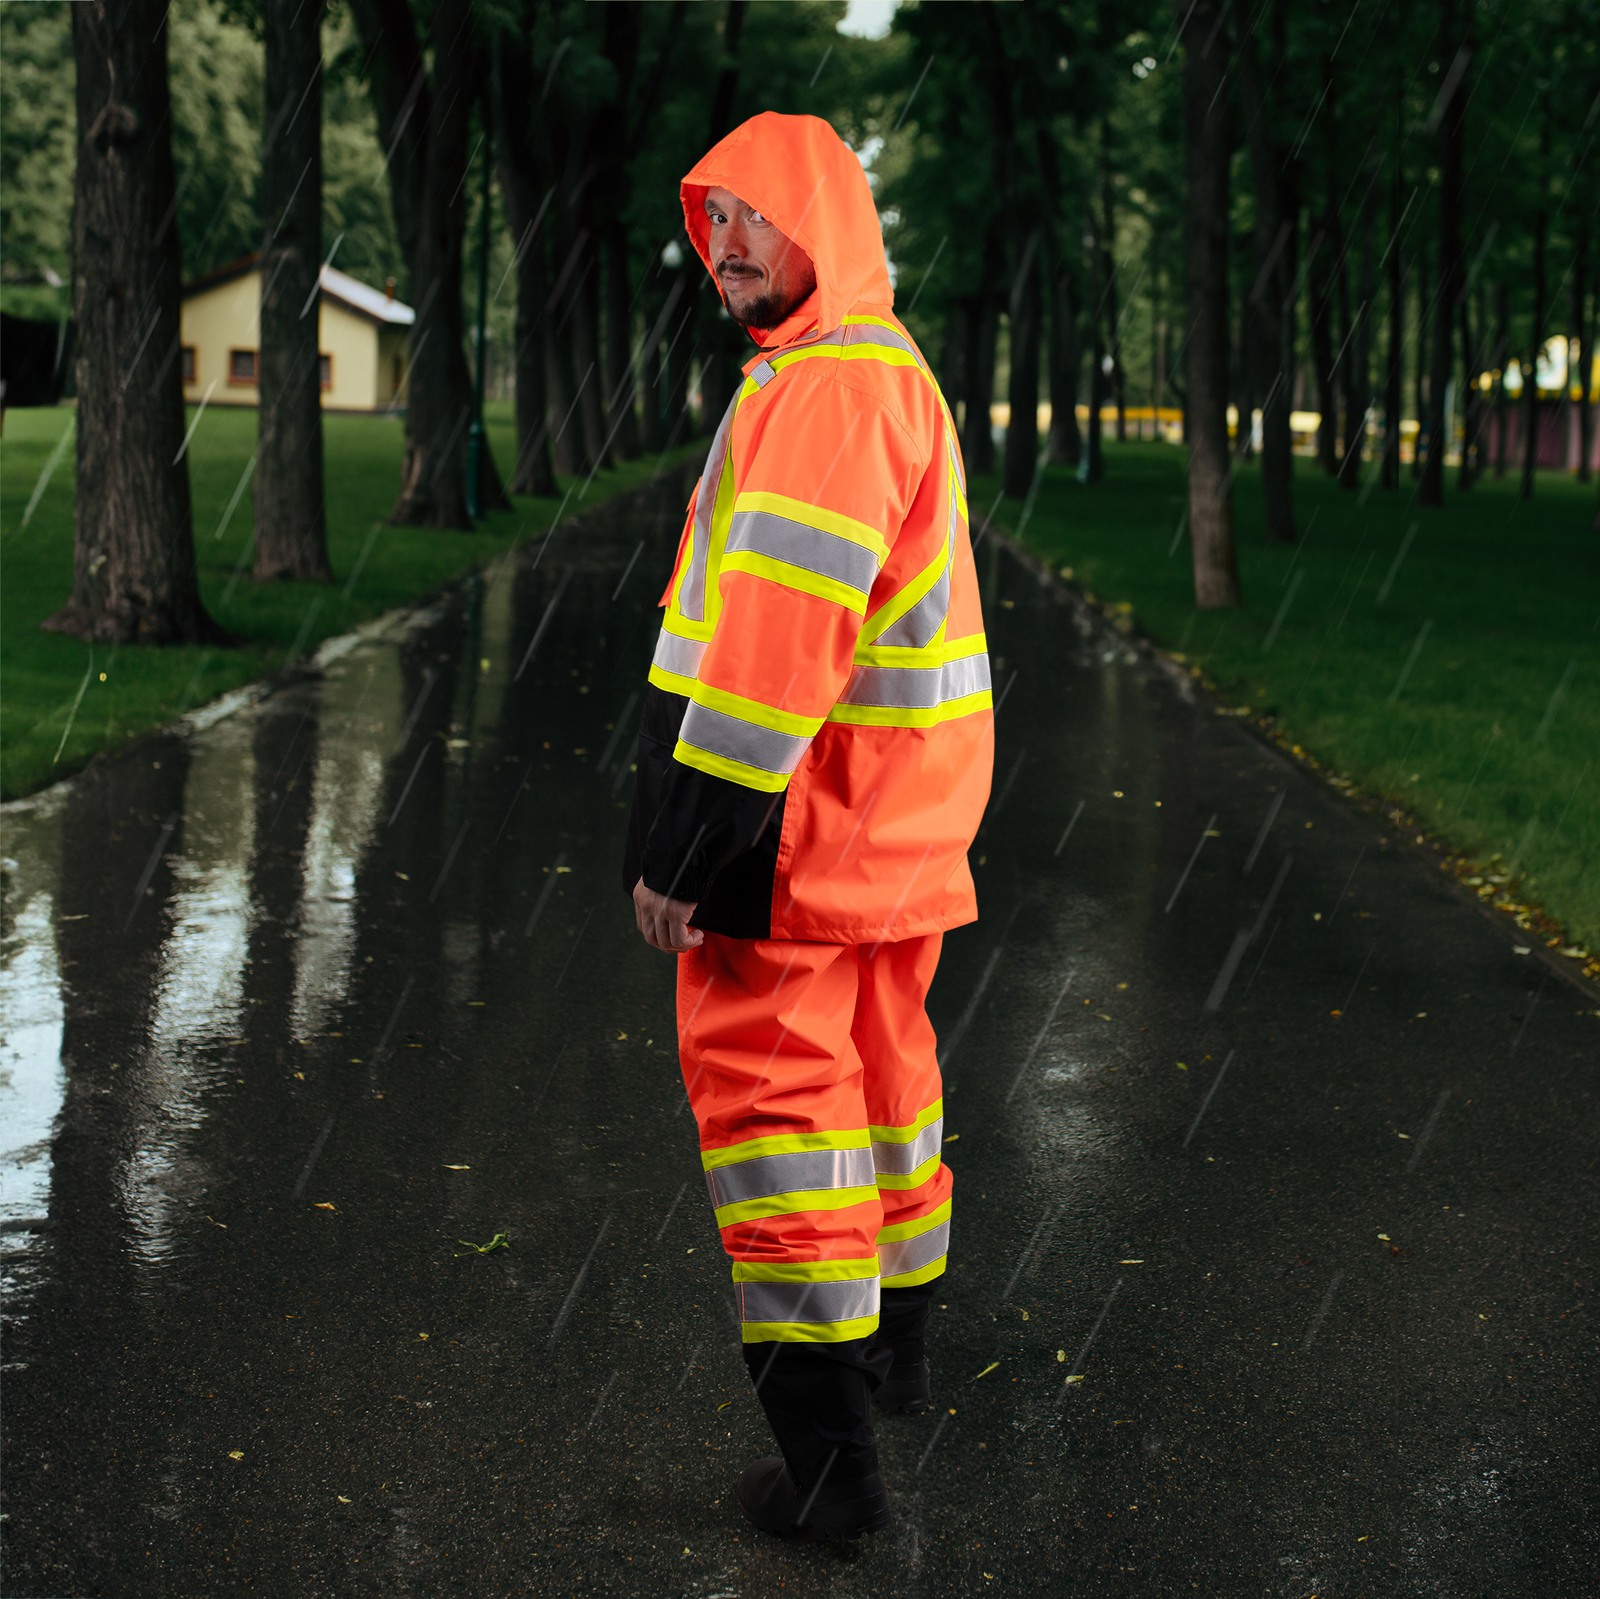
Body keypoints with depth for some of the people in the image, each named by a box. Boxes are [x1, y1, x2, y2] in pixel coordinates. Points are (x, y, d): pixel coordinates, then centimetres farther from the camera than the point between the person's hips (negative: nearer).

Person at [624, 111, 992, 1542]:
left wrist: (685, 841, -25)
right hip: (899, 819, 10)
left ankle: (829, 1457, -2)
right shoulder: (887, 373, 16)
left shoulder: (833, 389, -19)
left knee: (766, 1077, -5)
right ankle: (896, 1346, 39)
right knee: (876, 1058, 21)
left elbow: (780, 637, -26)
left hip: (803, 825, -10)